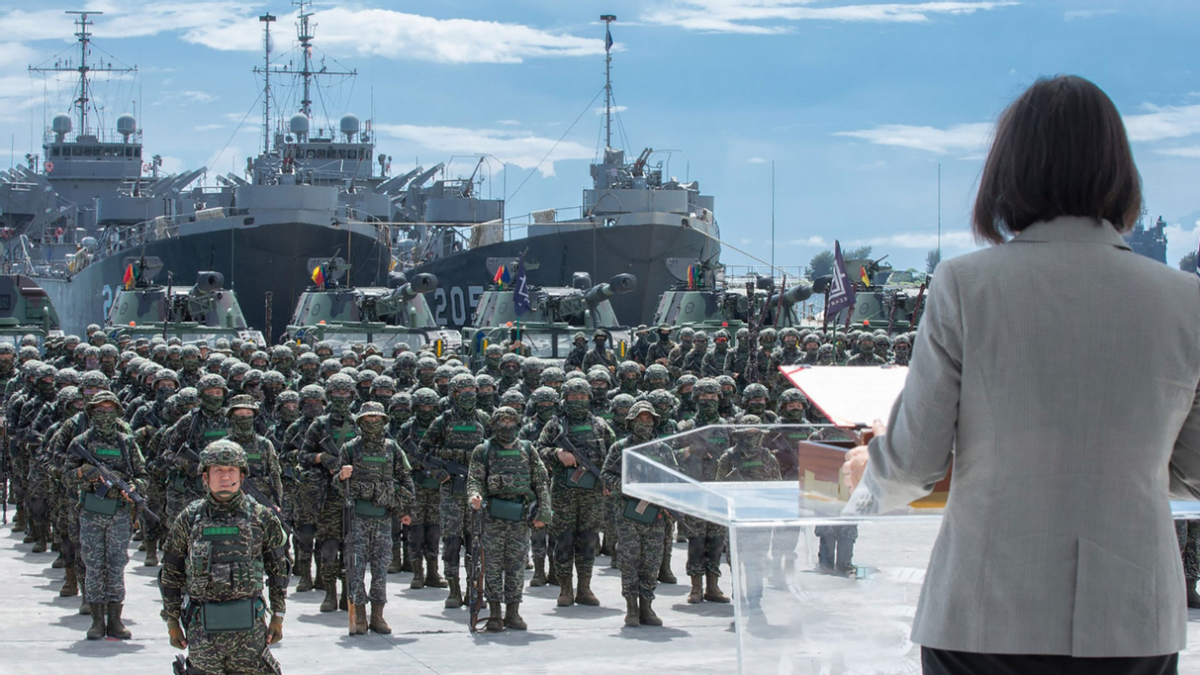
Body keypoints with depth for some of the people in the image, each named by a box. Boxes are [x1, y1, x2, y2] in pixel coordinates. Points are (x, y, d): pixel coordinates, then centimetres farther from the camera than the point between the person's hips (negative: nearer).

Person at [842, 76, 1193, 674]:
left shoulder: (966, 286, -7)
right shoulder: (1183, 301, 0)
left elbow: (915, 458, -3)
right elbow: (1191, 472, 10)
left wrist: (868, 481, 19)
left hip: (990, 619, -2)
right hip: (1135, 625, 2)